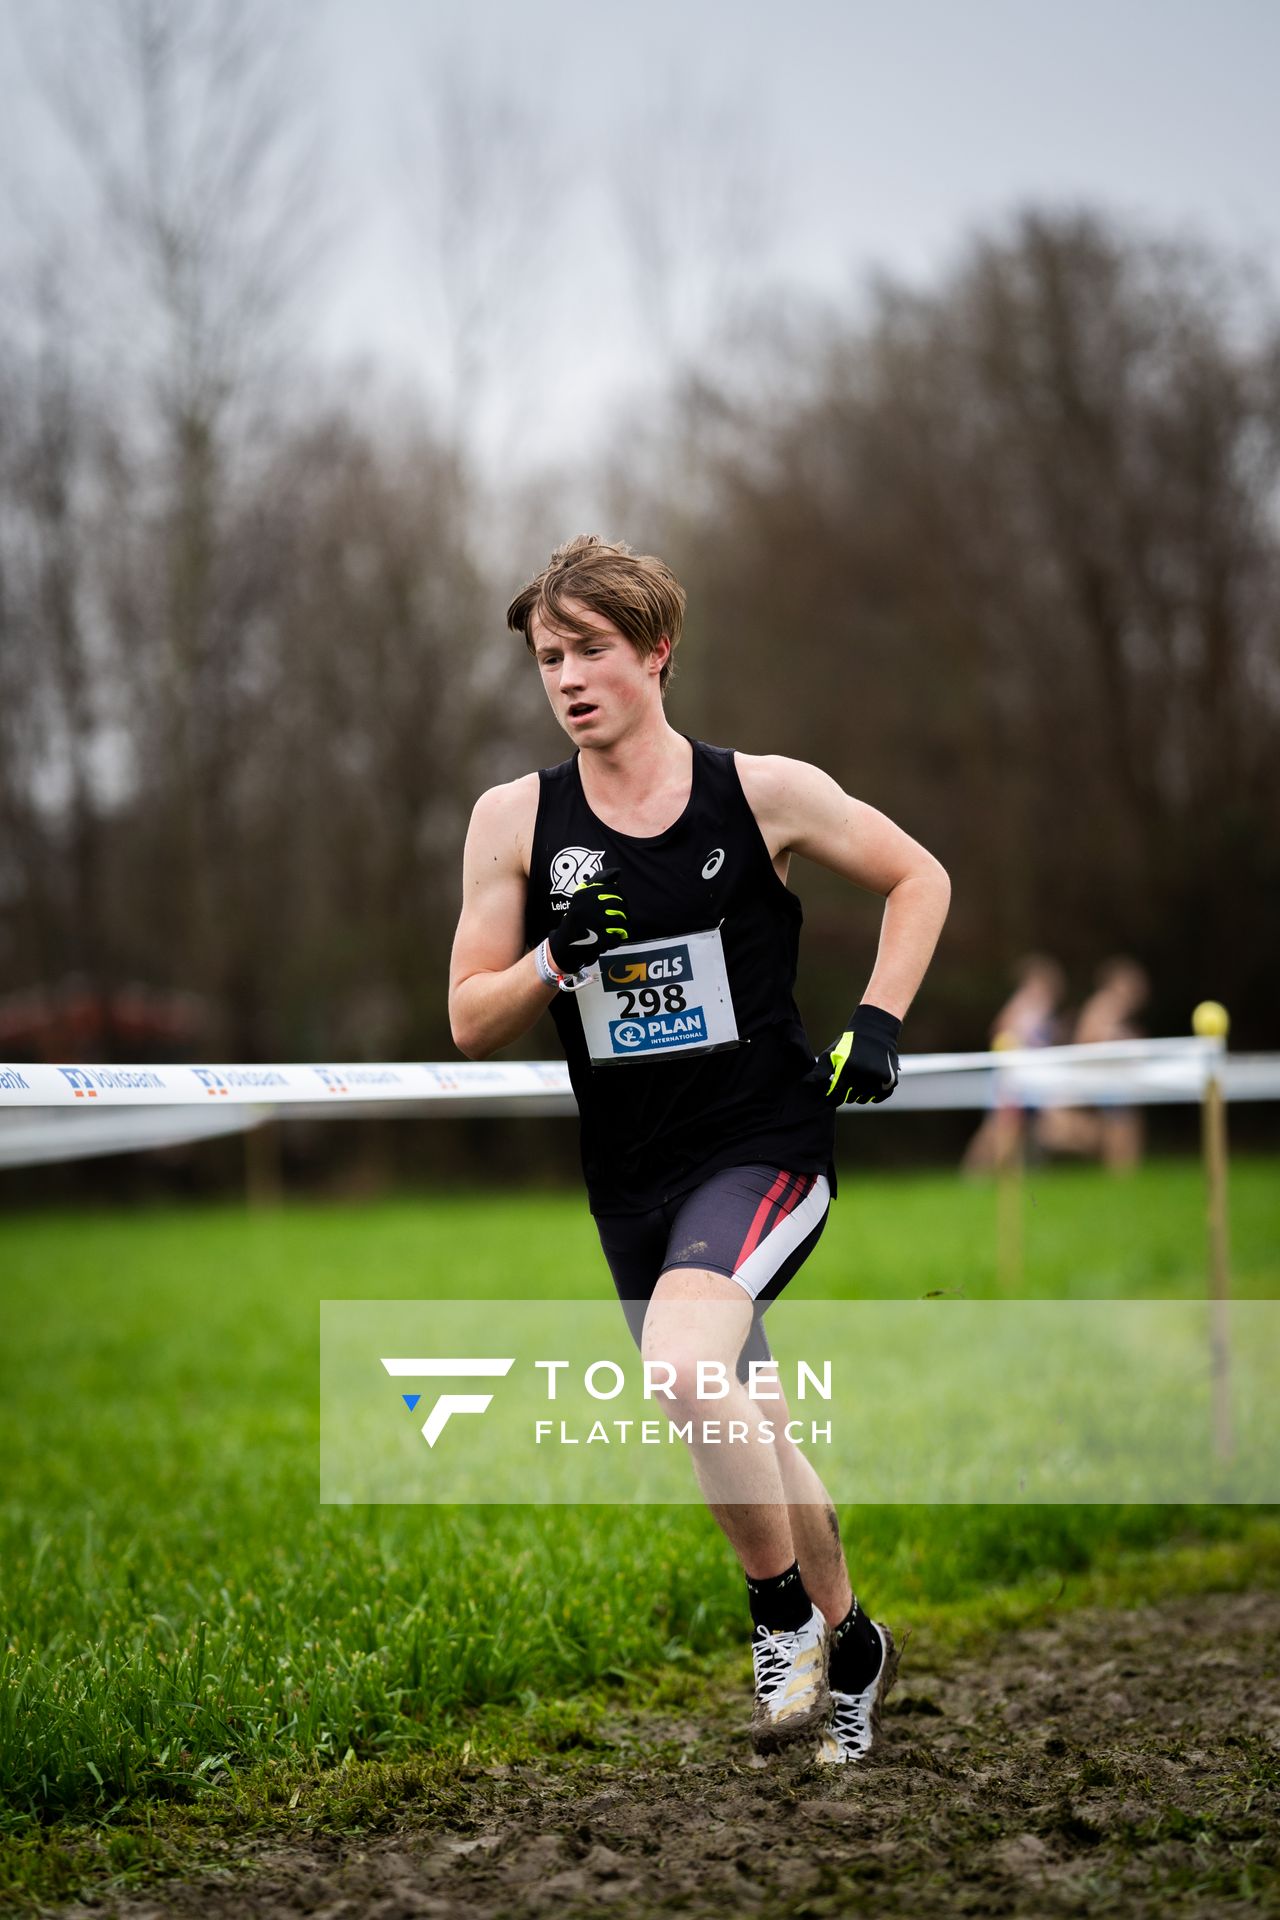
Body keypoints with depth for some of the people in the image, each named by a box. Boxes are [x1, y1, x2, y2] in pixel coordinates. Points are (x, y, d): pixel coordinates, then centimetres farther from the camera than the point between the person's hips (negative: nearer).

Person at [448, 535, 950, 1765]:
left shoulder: (764, 794, -5)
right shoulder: (514, 821, 0)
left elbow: (917, 880, 9)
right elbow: (469, 1025, 1)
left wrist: (878, 1021, -3)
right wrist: (555, 960, -18)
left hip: (766, 1147, -4)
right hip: (633, 1184, 4)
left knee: (682, 1362, -30)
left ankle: (785, 1615, -9)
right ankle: (846, 1641, 41)